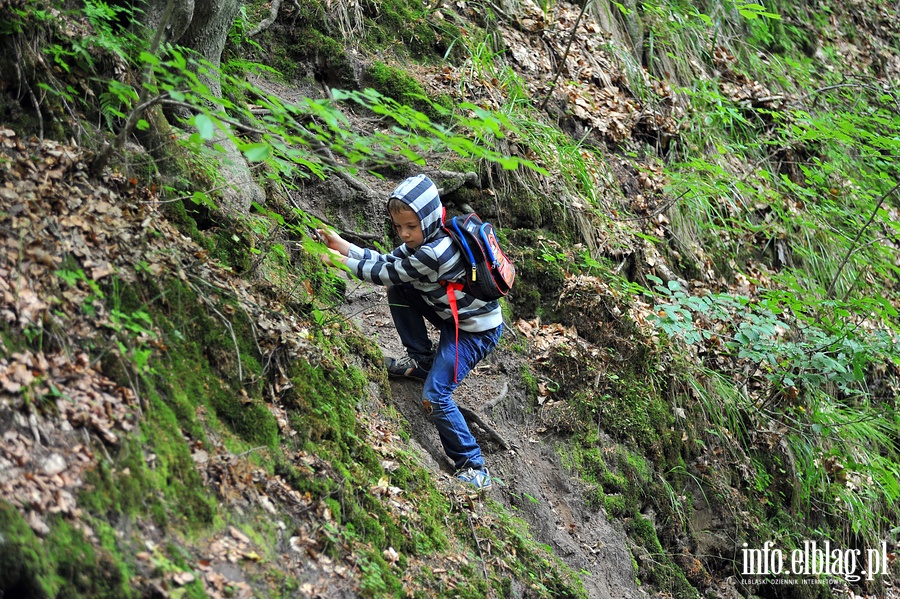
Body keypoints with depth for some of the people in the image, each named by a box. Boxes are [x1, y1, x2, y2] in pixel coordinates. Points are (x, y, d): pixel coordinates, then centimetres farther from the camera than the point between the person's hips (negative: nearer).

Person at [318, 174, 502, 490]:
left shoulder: (434, 253, -31)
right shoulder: (424, 239, -3)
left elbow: (387, 274, -21)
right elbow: (388, 261, 2)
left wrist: (344, 262, -13)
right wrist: (345, 246, -5)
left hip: (477, 330, -10)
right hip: (453, 315, 10)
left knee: (435, 396, -18)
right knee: (398, 291, 7)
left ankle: (474, 468, -8)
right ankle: (422, 360, 19)